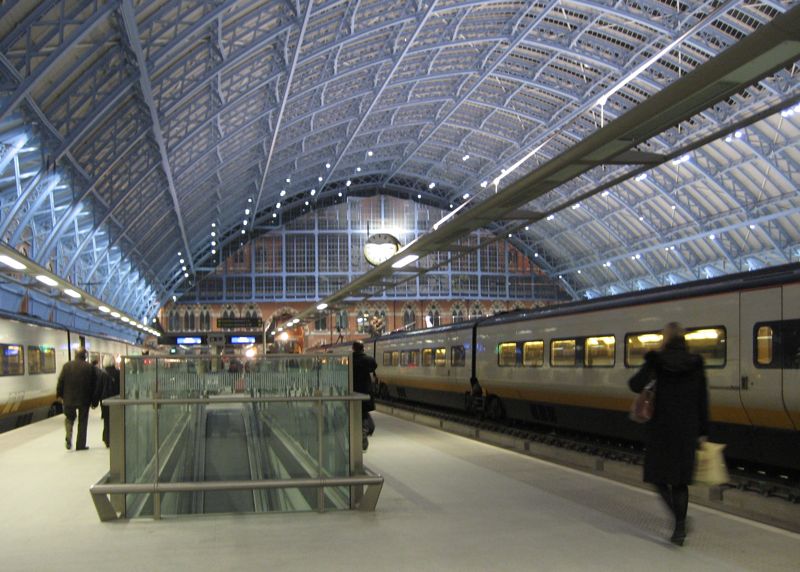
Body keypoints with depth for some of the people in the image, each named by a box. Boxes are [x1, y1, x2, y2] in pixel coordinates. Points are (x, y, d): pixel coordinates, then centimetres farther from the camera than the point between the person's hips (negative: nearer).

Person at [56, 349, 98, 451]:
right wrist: (94, 401, 6)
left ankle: (69, 437, -4)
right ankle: (80, 445, 10)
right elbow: (94, 385, -1)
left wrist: (59, 394, 15)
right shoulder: (90, 367, -5)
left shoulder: (67, 366, -2)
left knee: (69, 417, 20)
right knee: (82, 421, 8)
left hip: (69, 398, 1)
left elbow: (61, 381, 1)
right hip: (84, 399, -1)